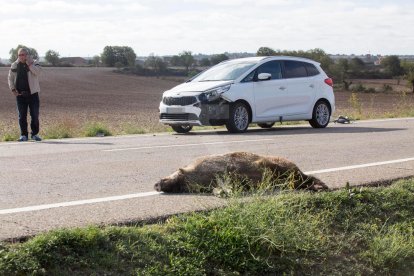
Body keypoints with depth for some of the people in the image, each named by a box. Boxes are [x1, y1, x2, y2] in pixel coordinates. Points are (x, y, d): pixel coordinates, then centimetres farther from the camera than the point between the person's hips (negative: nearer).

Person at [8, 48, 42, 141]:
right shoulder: (14, 65, 8)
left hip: (32, 93, -2)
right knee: (22, 116, 3)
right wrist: (13, 89, 0)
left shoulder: (34, 63, 1)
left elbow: (38, 72, -19)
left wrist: (29, 63, -20)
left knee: (35, 115, 1)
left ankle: (35, 134, 12)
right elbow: (10, 78, 13)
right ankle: (24, 135, 11)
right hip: (20, 95, 2)